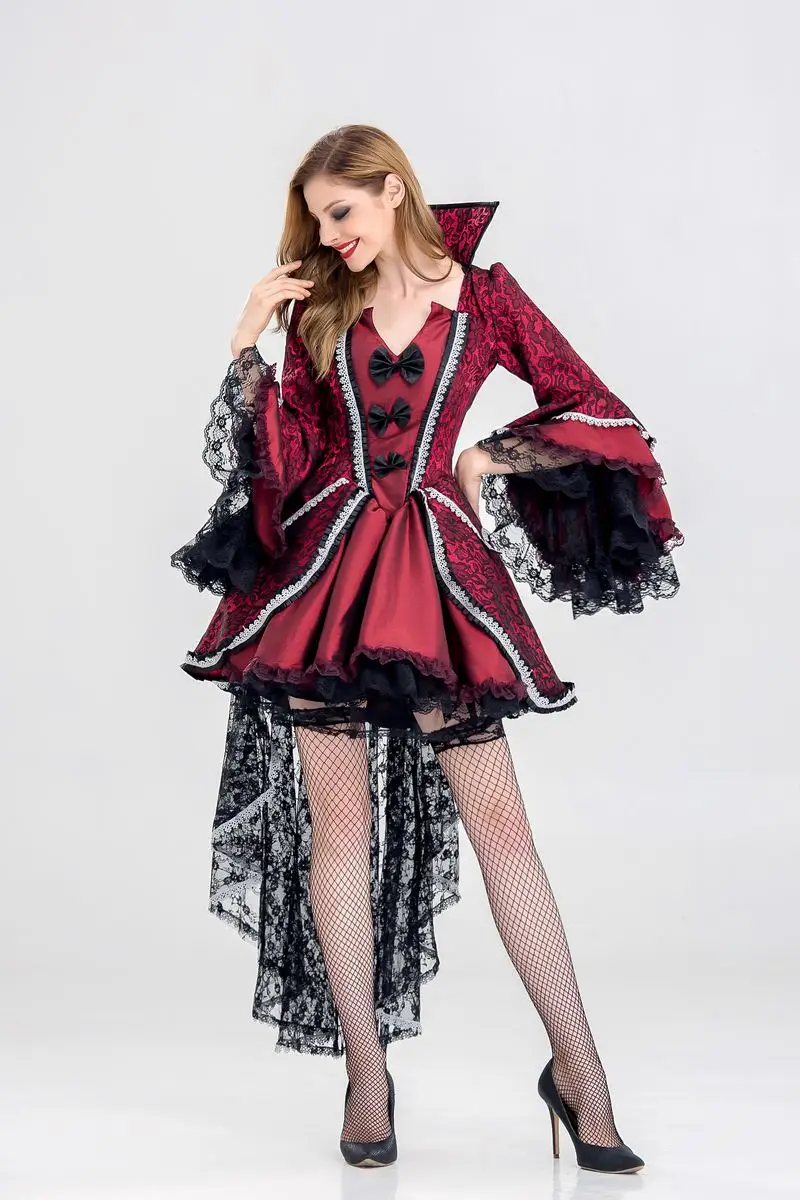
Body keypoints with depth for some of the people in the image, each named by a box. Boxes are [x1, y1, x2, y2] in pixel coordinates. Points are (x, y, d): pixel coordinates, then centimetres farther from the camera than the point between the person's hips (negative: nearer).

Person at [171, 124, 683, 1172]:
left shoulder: (484, 294, 5)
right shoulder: (317, 306, 11)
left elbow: (599, 414, 7)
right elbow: (284, 459, 5)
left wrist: (489, 458, 3)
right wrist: (247, 347, 0)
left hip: (437, 570, -2)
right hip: (328, 564, 2)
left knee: (497, 815, -4)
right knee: (339, 816, 0)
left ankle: (579, 1072, 5)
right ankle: (366, 1078, 10)